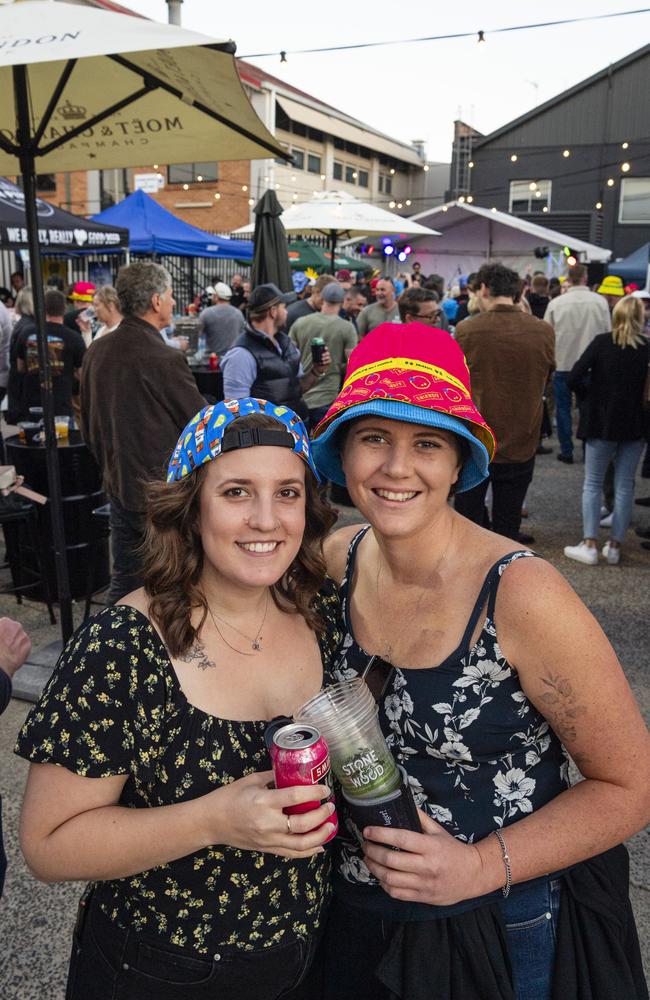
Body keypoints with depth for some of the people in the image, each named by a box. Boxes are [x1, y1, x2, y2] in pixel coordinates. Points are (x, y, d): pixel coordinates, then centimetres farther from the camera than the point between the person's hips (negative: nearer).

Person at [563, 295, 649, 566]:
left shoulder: (602, 342, -8)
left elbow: (573, 379, -13)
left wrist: (593, 390, 5)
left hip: (603, 423, -2)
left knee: (593, 484, 8)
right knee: (624, 486, 10)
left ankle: (589, 545, 3)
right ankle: (614, 546, 13)